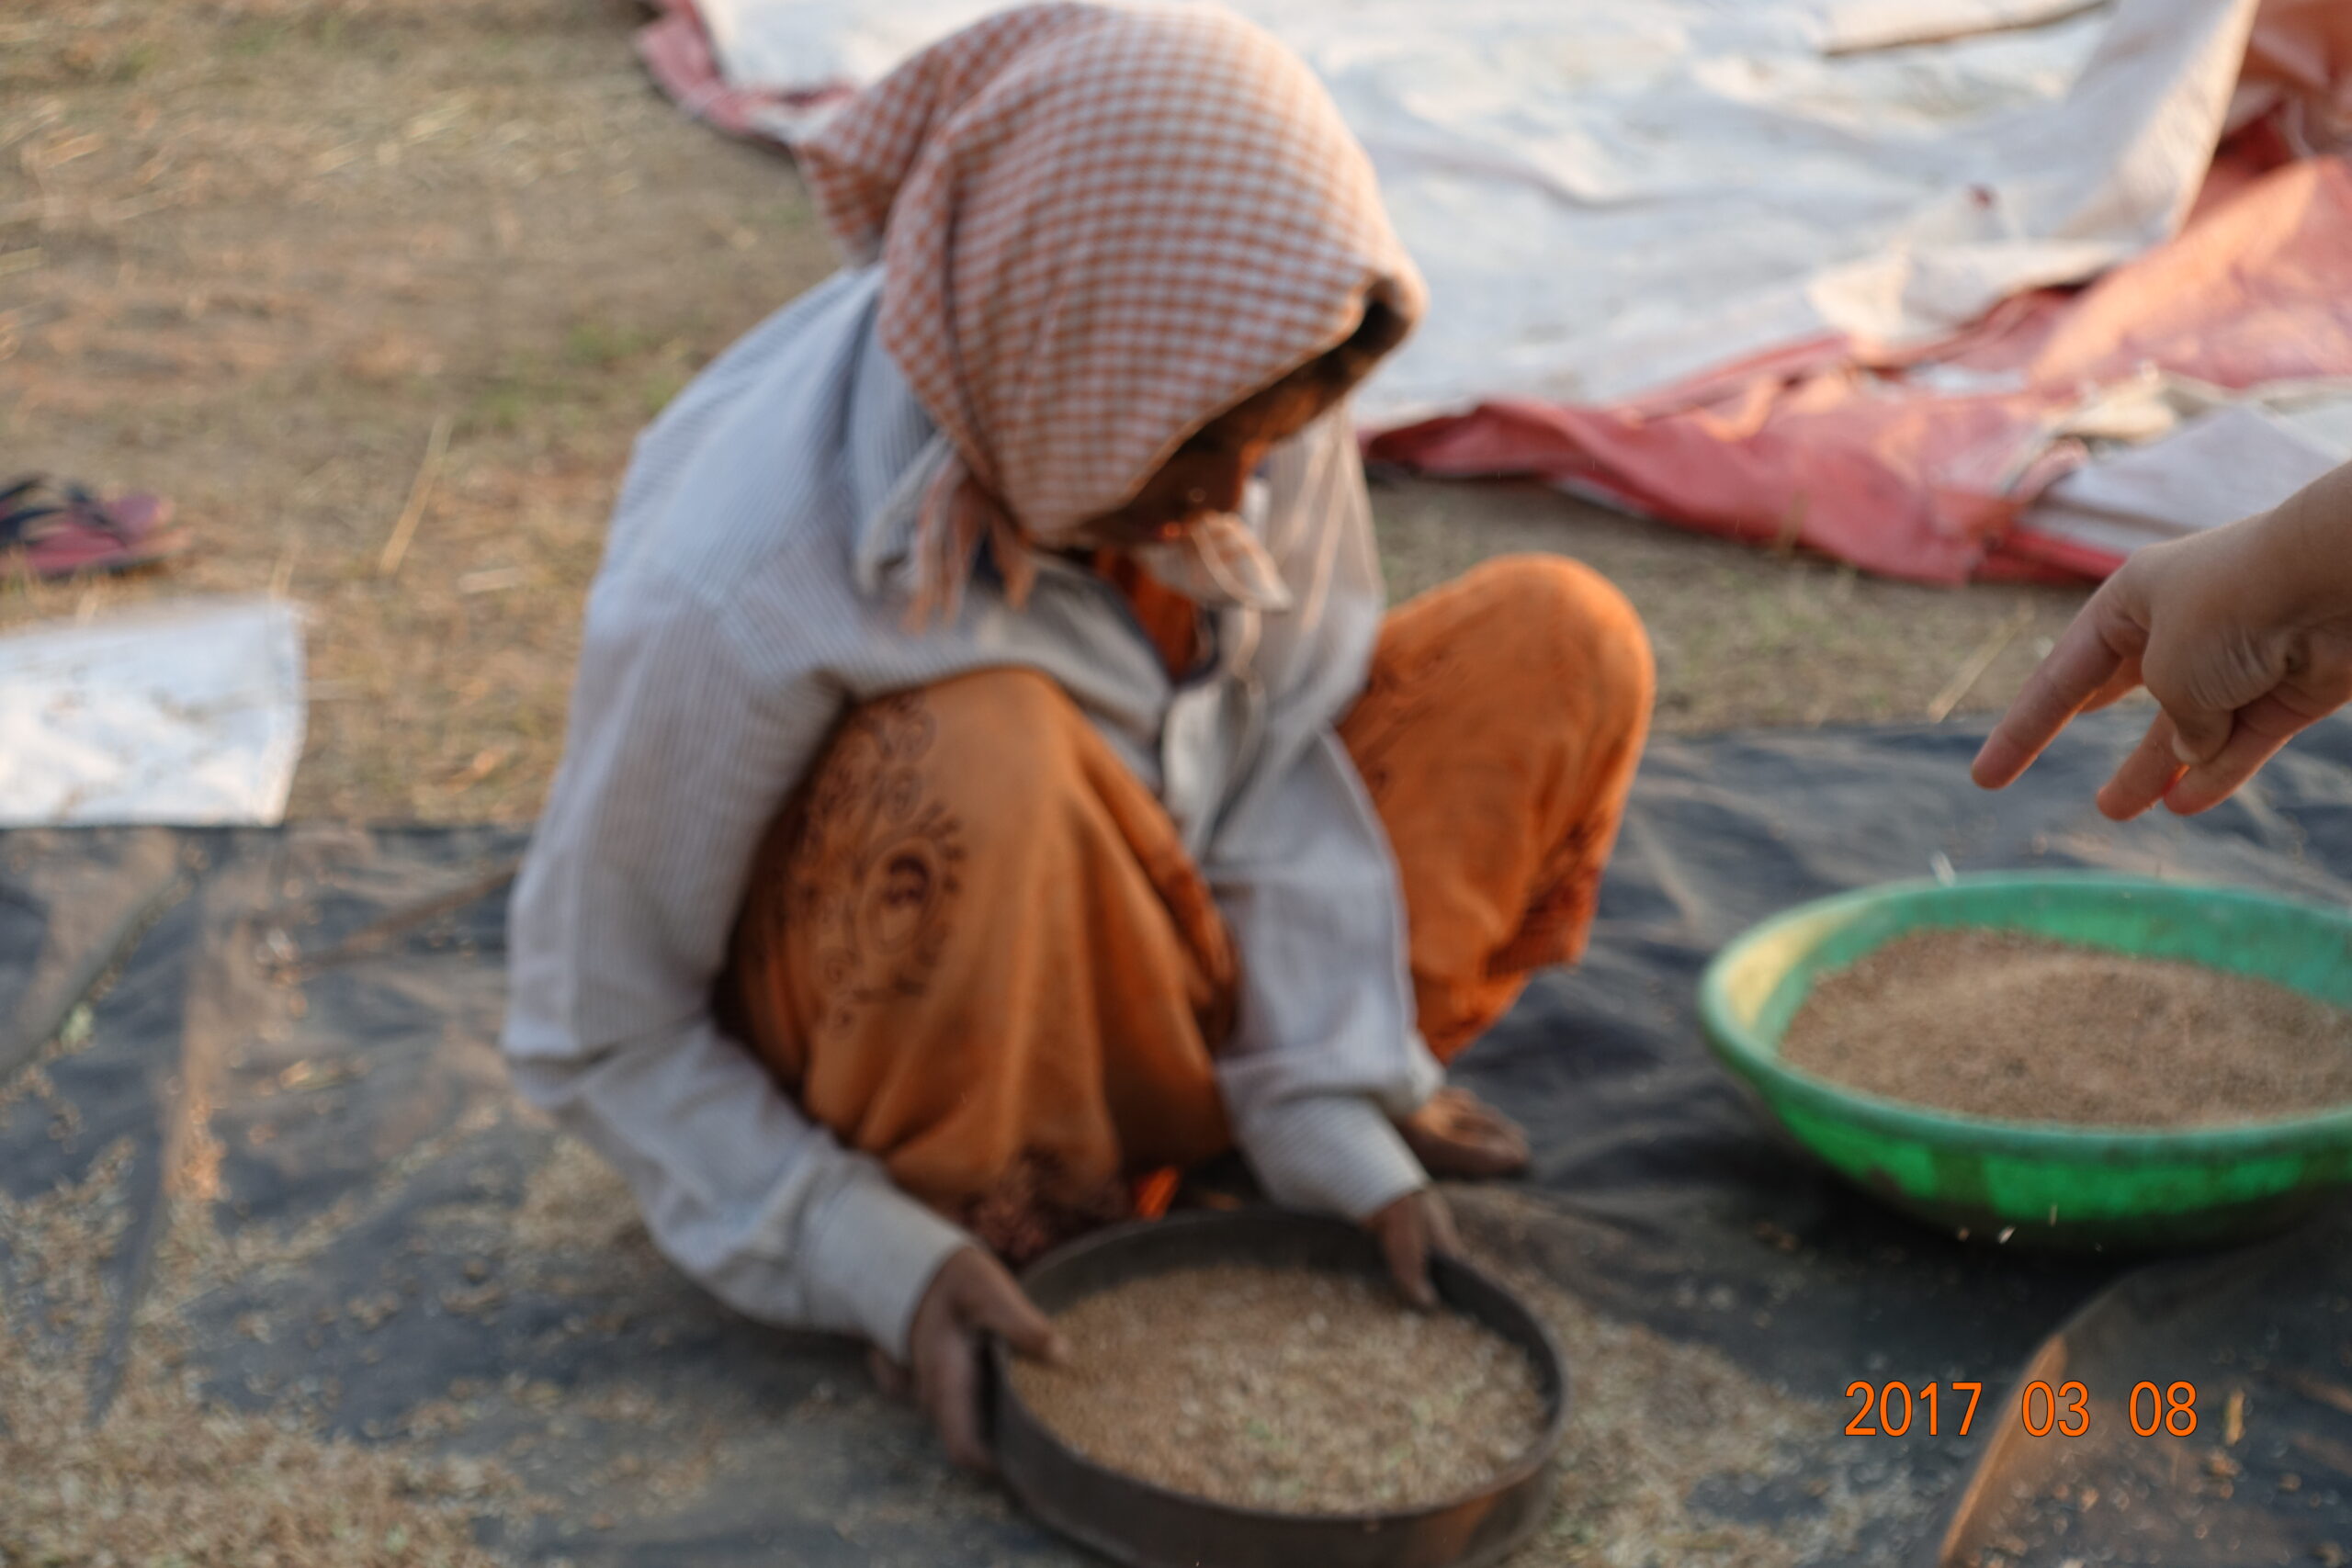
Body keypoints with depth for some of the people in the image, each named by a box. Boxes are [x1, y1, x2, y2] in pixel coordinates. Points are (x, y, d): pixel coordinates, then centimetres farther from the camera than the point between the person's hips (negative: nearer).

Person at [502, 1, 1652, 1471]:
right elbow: (590, 1028, -20)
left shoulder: (1236, 394, -19)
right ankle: (987, 1222, -12)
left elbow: (1290, 744, -10)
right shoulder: (739, 594, -32)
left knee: (1557, 646, -9)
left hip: (1129, 971, 5)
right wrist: (875, 1260, -27)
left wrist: (1329, 1107, -19)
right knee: (982, 762, -39)